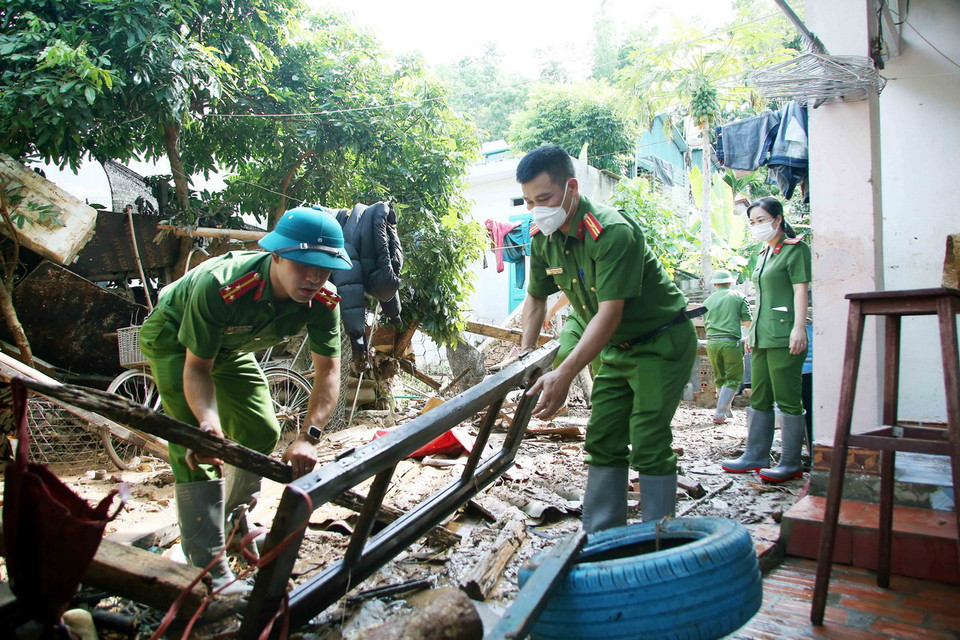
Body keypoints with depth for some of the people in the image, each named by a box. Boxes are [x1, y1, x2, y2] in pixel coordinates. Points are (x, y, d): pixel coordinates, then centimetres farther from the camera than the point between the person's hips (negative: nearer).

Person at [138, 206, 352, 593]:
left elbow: (328, 372, -27)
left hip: (230, 345, 5)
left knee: (262, 433, 5)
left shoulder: (322, 301, -28)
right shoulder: (218, 287, -42)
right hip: (173, 339, -5)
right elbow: (197, 367, -33)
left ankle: (235, 519, 32)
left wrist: (308, 437, -42)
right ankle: (208, 569, -14)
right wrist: (208, 422, -51)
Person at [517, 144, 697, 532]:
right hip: (616, 349, 8)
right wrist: (526, 353, 2)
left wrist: (563, 375, -39)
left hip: (662, 343, -7)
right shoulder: (543, 239, -4)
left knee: (648, 445, -11)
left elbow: (609, 314, -33)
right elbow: (536, 297, 11)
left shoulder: (613, 232, -29)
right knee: (602, 442, 7)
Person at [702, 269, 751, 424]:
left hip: (712, 342, 3)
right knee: (733, 379, 5)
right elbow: (748, 323, 1)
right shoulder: (738, 296, 5)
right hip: (731, 342, -3)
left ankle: (726, 410, 25)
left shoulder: (708, 300, 12)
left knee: (720, 379, 18)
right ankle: (720, 414, -4)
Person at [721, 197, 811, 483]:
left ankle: (791, 463, 3)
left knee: (787, 400, -4)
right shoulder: (763, 254, 20)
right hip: (762, 336, 9)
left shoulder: (795, 249, -3)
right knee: (759, 398, 11)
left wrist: (799, 327, -18)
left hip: (784, 335, -9)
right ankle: (755, 455, 18)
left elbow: (801, 290, -10)